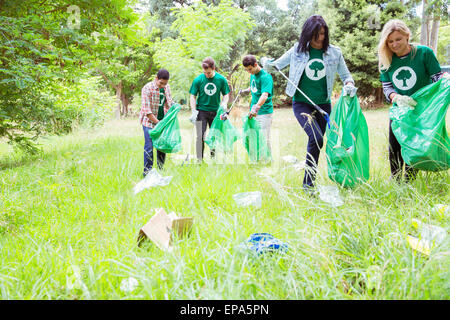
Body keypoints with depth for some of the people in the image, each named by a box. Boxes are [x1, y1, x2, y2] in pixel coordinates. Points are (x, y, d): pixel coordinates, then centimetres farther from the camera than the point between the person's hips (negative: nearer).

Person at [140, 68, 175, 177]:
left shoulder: (166, 87, 3)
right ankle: (147, 172, 3)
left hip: (163, 121, 6)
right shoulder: (147, 88, -15)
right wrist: (157, 122, -19)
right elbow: (147, 110, -18)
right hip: (149, 122, -6)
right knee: (149, 147, -6)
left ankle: (161, 170, 22)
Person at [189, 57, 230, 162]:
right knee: (200, 136, -7)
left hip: (215, 111, 2)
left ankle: (213, 157, 29)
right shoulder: (198, 80, -8)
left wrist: (224, 103, -13)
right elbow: (193, 96, -2)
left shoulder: (221, 79, -5)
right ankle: (199, 160, -2)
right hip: (201, 111, -2)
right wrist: (194, 111, -12)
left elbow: (226, 94, 7)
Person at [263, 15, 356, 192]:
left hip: (323, 105, 3)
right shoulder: (297, 50, -1)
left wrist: (349, 84, -12)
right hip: (302, 103, -3)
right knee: (316, 138, -22)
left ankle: (309, 181, 22)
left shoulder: (334, 52, 1)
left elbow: (345, 75, 10)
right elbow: (276, 65, 8)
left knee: (316, 142, 8)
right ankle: (309, 183, -13)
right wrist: (268, 65, -15)